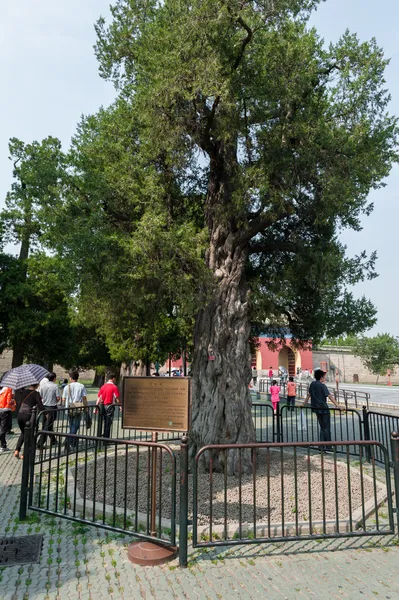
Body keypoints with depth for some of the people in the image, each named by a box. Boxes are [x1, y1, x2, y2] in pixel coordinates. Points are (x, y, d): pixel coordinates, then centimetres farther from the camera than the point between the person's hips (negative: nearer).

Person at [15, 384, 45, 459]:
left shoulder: (24, 391, 7)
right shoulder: (36, 393, -10)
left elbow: (20, 402, 12)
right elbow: (40, 406, -12)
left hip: (20, 415, 5)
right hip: (28, 416, -5)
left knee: (23, 433, 24)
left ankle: (17, 451, 15)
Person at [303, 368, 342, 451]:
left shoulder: (312, 384, 7)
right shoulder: (322, 386, -13)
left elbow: (308, 395, 16)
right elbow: (329, 396, -21)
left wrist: (304, 404, 25)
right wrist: (337, 405, -25)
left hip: (316, 409, 7)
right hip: (323, 409, -7)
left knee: (322, 428, 15)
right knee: (327, 428, -1)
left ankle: (322, 447, 14)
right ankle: (328, 447, -1)